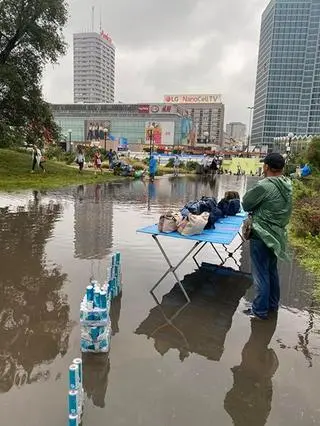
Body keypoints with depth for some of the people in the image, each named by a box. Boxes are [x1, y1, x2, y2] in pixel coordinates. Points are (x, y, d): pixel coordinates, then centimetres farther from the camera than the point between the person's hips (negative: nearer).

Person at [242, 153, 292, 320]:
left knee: (261, 274, 4)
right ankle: (273, 304, 37)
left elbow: (246, 204, -12)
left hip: (262, 236, -8)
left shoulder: (264, 185, -22)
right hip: (277, 235, 8)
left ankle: (260, 311, 17)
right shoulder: (287, 185, 2)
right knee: (272, 271, 21)